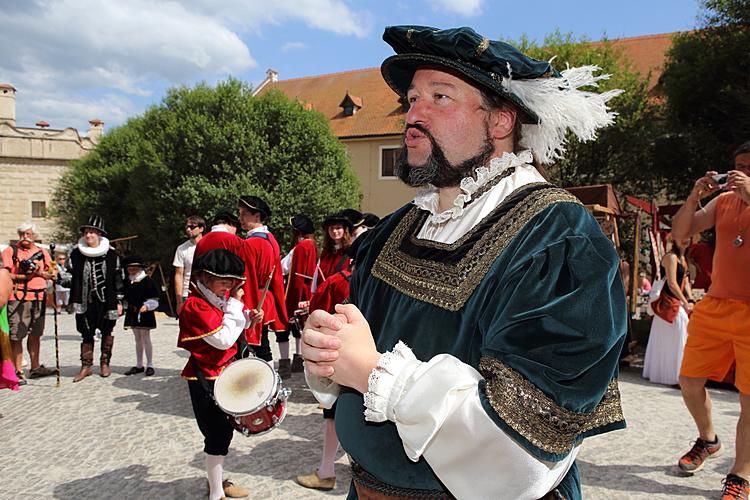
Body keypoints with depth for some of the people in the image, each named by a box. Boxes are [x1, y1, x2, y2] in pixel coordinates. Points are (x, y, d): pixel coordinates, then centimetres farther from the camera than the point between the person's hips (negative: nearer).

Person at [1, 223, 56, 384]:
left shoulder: (42, 252, 14)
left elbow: (50, 274, 14)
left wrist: (39, 272, -7)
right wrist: (24, 276, -17)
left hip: (39, 298, 4)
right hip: (18, 299, -4)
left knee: (35, 334, 14)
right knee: (16, 336, -3)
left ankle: (35, 368, 24)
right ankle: (18, 372, 4)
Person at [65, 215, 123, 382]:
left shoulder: (111, 254, -1)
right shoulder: (76, 254, 2)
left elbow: (118, 278, 2)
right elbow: (71, 276, 6)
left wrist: (119, 301, 1)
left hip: (106, 301, 0)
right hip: (86, 302, 1)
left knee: (107, 332, 10)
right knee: (87, 334, 5)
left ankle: (105, 363, 23)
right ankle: (86, 366, 14)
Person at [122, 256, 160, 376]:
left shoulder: (147, 280, -10)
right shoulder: (127, 282, 7)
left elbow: (153, 299, -11)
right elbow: (125, 298, 19)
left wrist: (146, 306, -26)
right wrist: (124, 306, 3)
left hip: (144, 314, -6)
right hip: (132, 314, 6)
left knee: (145, 339, -1)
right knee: (138, 340, 15)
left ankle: (150, 365, 9)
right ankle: (139, 365, 23)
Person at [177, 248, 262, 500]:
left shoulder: (220, 297, 4)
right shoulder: (195, 306, -23)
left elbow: (230, 327, 16)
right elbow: (224, 339, -27)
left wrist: (249, 318, -3)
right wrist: (235, 303, -23)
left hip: (224, 373, 9)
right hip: (206, 379, -9)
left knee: (224, 429, 19)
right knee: (218, 434, -2)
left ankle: (217, 479, 37)